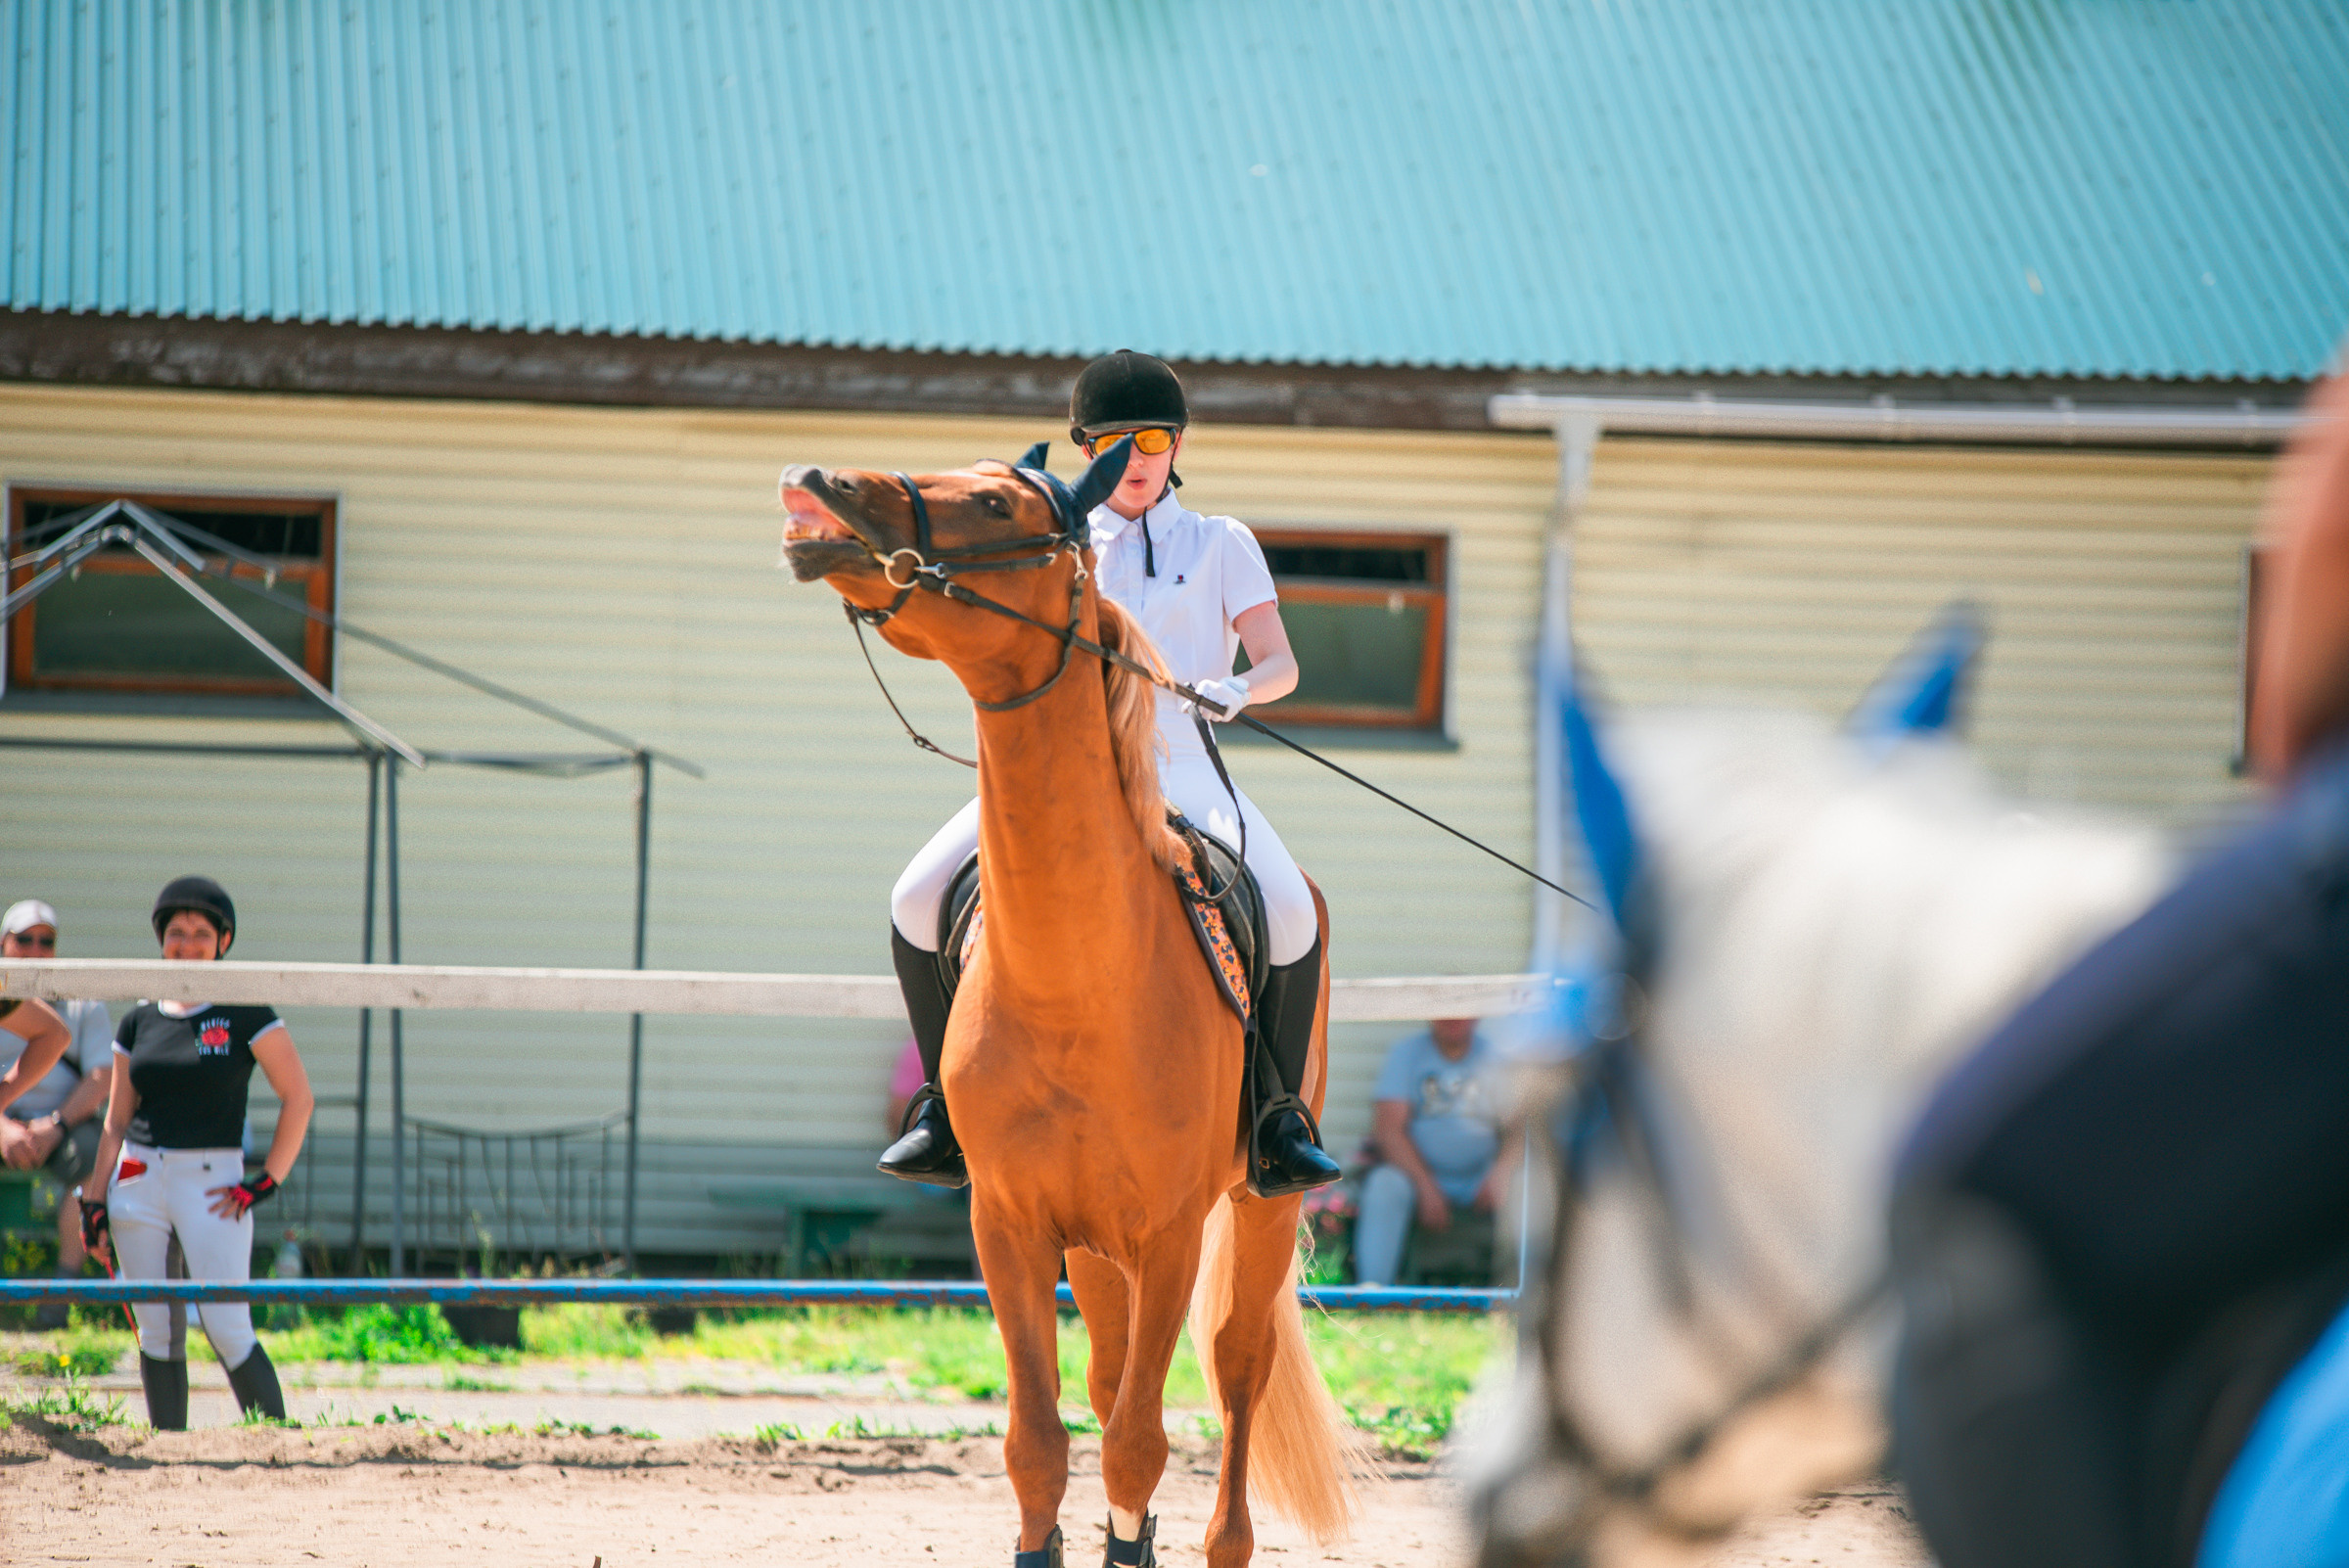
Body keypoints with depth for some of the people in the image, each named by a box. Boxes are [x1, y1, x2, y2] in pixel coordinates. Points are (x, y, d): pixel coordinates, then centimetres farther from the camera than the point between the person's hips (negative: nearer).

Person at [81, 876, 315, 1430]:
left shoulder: (245, 1015, -1)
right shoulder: (139, 1022, 11)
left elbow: (298, 1097, -2)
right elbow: (117, 1120, 15)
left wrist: (268, 1181, -8)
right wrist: (95, 1197, 8)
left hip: (212, 1181, -4)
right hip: (139, 1178, 4)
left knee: (228, 1331, -13)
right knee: (157, 1331, 3)